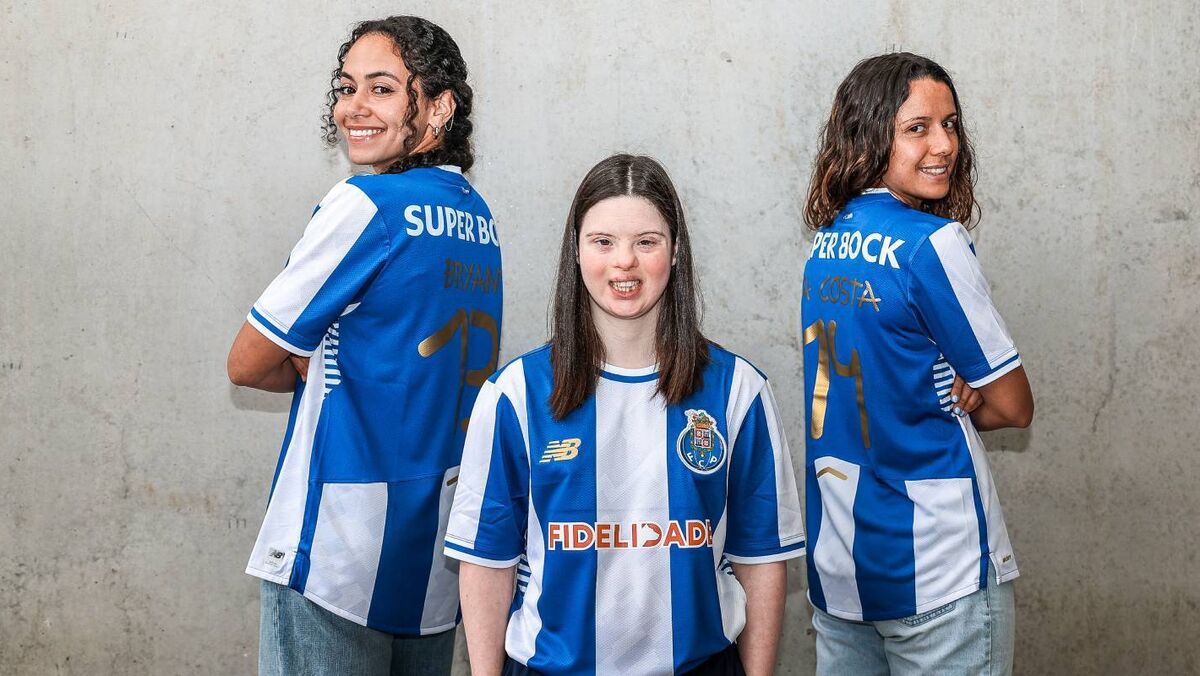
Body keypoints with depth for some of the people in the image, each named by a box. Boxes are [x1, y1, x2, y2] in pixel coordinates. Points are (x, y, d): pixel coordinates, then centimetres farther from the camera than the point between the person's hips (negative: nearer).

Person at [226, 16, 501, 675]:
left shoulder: (365, 204, -15)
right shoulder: (476, 215, 8)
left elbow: (248, 363, -8)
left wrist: (311, 367, 9)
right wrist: (330, 364, 4)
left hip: (342, 548, -8)